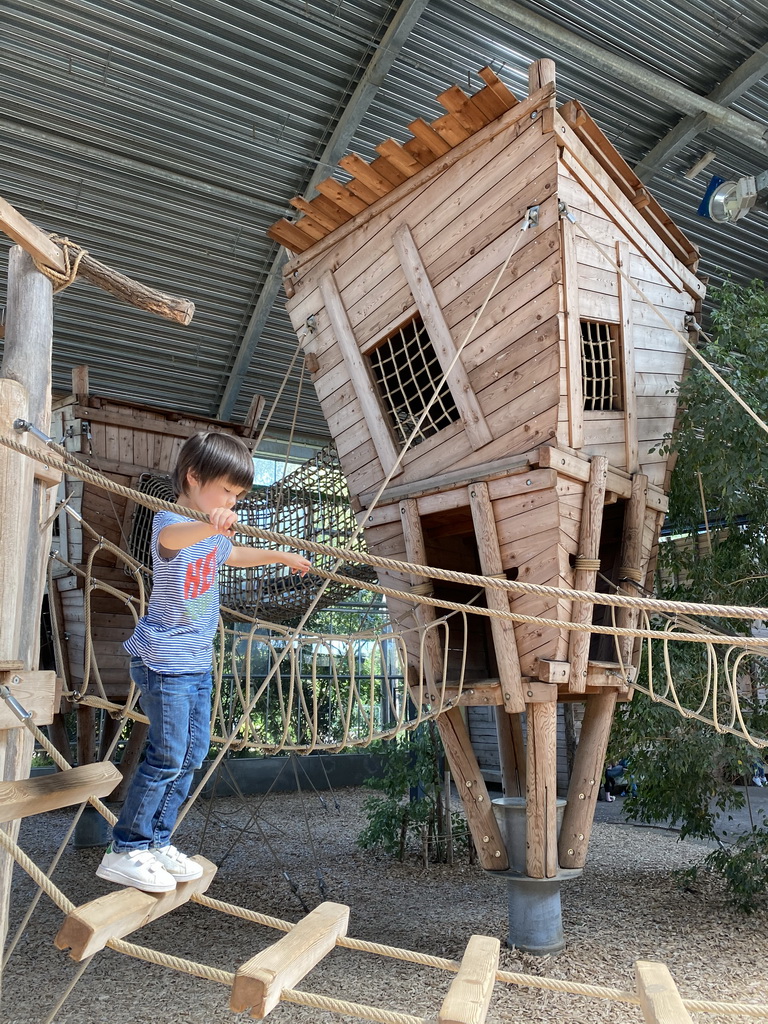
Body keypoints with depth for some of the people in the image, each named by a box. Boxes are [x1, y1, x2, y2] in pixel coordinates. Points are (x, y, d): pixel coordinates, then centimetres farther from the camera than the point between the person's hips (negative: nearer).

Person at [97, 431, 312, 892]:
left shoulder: (216, 534, 12)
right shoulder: (170, 522, -17)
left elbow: (234, 555, 35)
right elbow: (172, 537, -43)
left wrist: (283, 555, 42)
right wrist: (208, 526, -64)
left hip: (199, 662, 9)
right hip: (164, 660, -9)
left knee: (192, 755, 11)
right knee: (168, 758, -6)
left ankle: (157, 843, 23)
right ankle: (125, 851, 8)